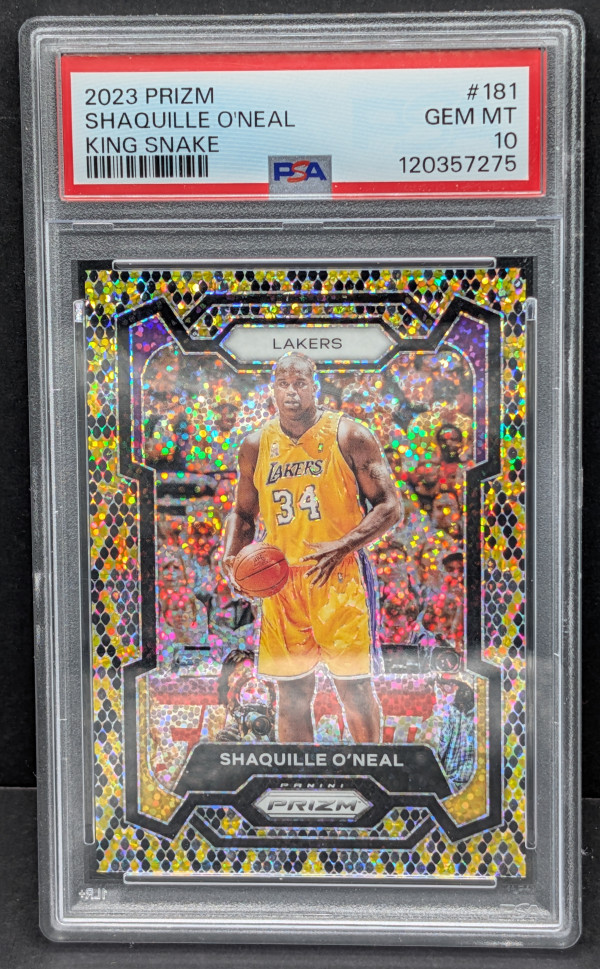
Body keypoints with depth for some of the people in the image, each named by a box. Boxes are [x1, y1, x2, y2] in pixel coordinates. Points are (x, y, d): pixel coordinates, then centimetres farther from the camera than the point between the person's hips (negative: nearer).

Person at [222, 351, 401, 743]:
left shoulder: (349, 436, -4)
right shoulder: (255, 445, 8)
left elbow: (390, 506, -6)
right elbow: (243, 512, 18)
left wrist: (342, 547, -19)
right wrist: (232, 556, -1)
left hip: (339, 577, -3)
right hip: (280, 580, 4)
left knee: (354, 685, 3)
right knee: (292, 692, 10)